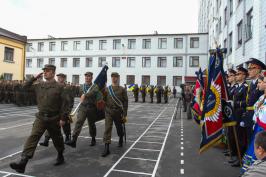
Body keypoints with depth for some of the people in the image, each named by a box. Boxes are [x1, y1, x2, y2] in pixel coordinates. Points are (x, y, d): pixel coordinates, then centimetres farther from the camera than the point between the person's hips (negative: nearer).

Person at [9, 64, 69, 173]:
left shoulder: (59, 87, -9)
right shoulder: (39, 86, 6)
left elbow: (64, 103, -10)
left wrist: (63, 118, -13)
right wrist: (34, 78, 3)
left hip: (54, 119, -3)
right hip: (40, 118, 4)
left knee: (57, 139, 14)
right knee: (32, 138, -8)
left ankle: (60, 156, 37)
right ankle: (23, 163, -8)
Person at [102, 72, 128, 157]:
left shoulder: (122, 89, -2)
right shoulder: (107, 89, 4)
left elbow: (125, 102, -4)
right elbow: (104, 100, 9)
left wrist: (124, 114, -7)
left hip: (118, 112, -1)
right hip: (108, 112, 1)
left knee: (119, 128, 16)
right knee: (107, 129, -7)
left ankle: (121, 140, 45)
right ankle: (106, 148, -4)